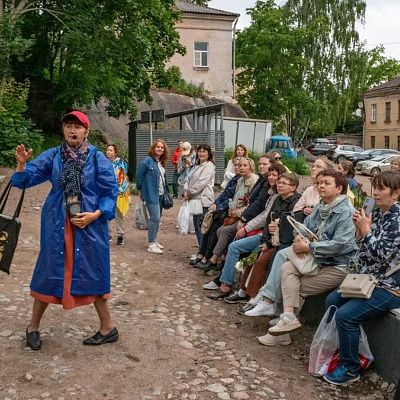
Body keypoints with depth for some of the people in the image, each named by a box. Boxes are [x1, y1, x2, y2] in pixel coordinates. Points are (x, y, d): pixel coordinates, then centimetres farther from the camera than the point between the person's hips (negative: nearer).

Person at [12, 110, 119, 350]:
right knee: (49, 273, 9)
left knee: (92, 274, 6)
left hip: (89, 225, -2)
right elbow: (26, 179, -3)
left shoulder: (98, 159, -4)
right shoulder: (52, 156, 2)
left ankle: (108, 328, 22)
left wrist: (96, 214, -15)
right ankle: (33, 326, 27)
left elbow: (111, 192, -2)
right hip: (57, 226, 2)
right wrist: (22, 164, -24)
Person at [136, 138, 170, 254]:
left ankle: (154, 240, 25)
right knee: (155, 218, -12)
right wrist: (140, 189, -4)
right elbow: (139, 176, -10)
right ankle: (151, 245, -8)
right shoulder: (147, 161, -12)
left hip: (160, 194, 8)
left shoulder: (162, 163, 12)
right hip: (151, 194, -8)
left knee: (157, 218, 13)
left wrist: (166, 190, 12)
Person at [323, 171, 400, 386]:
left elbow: (379, 254, -25)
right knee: (332, 301, 13)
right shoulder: (378, 213, 5)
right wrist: (359, 227, -5)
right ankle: (339, 348, 29)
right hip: (370, 277, 10)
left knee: (346, 316, -18)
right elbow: (364, 254, 10)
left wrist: (366, 229, -16)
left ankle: (350, 369, 0)